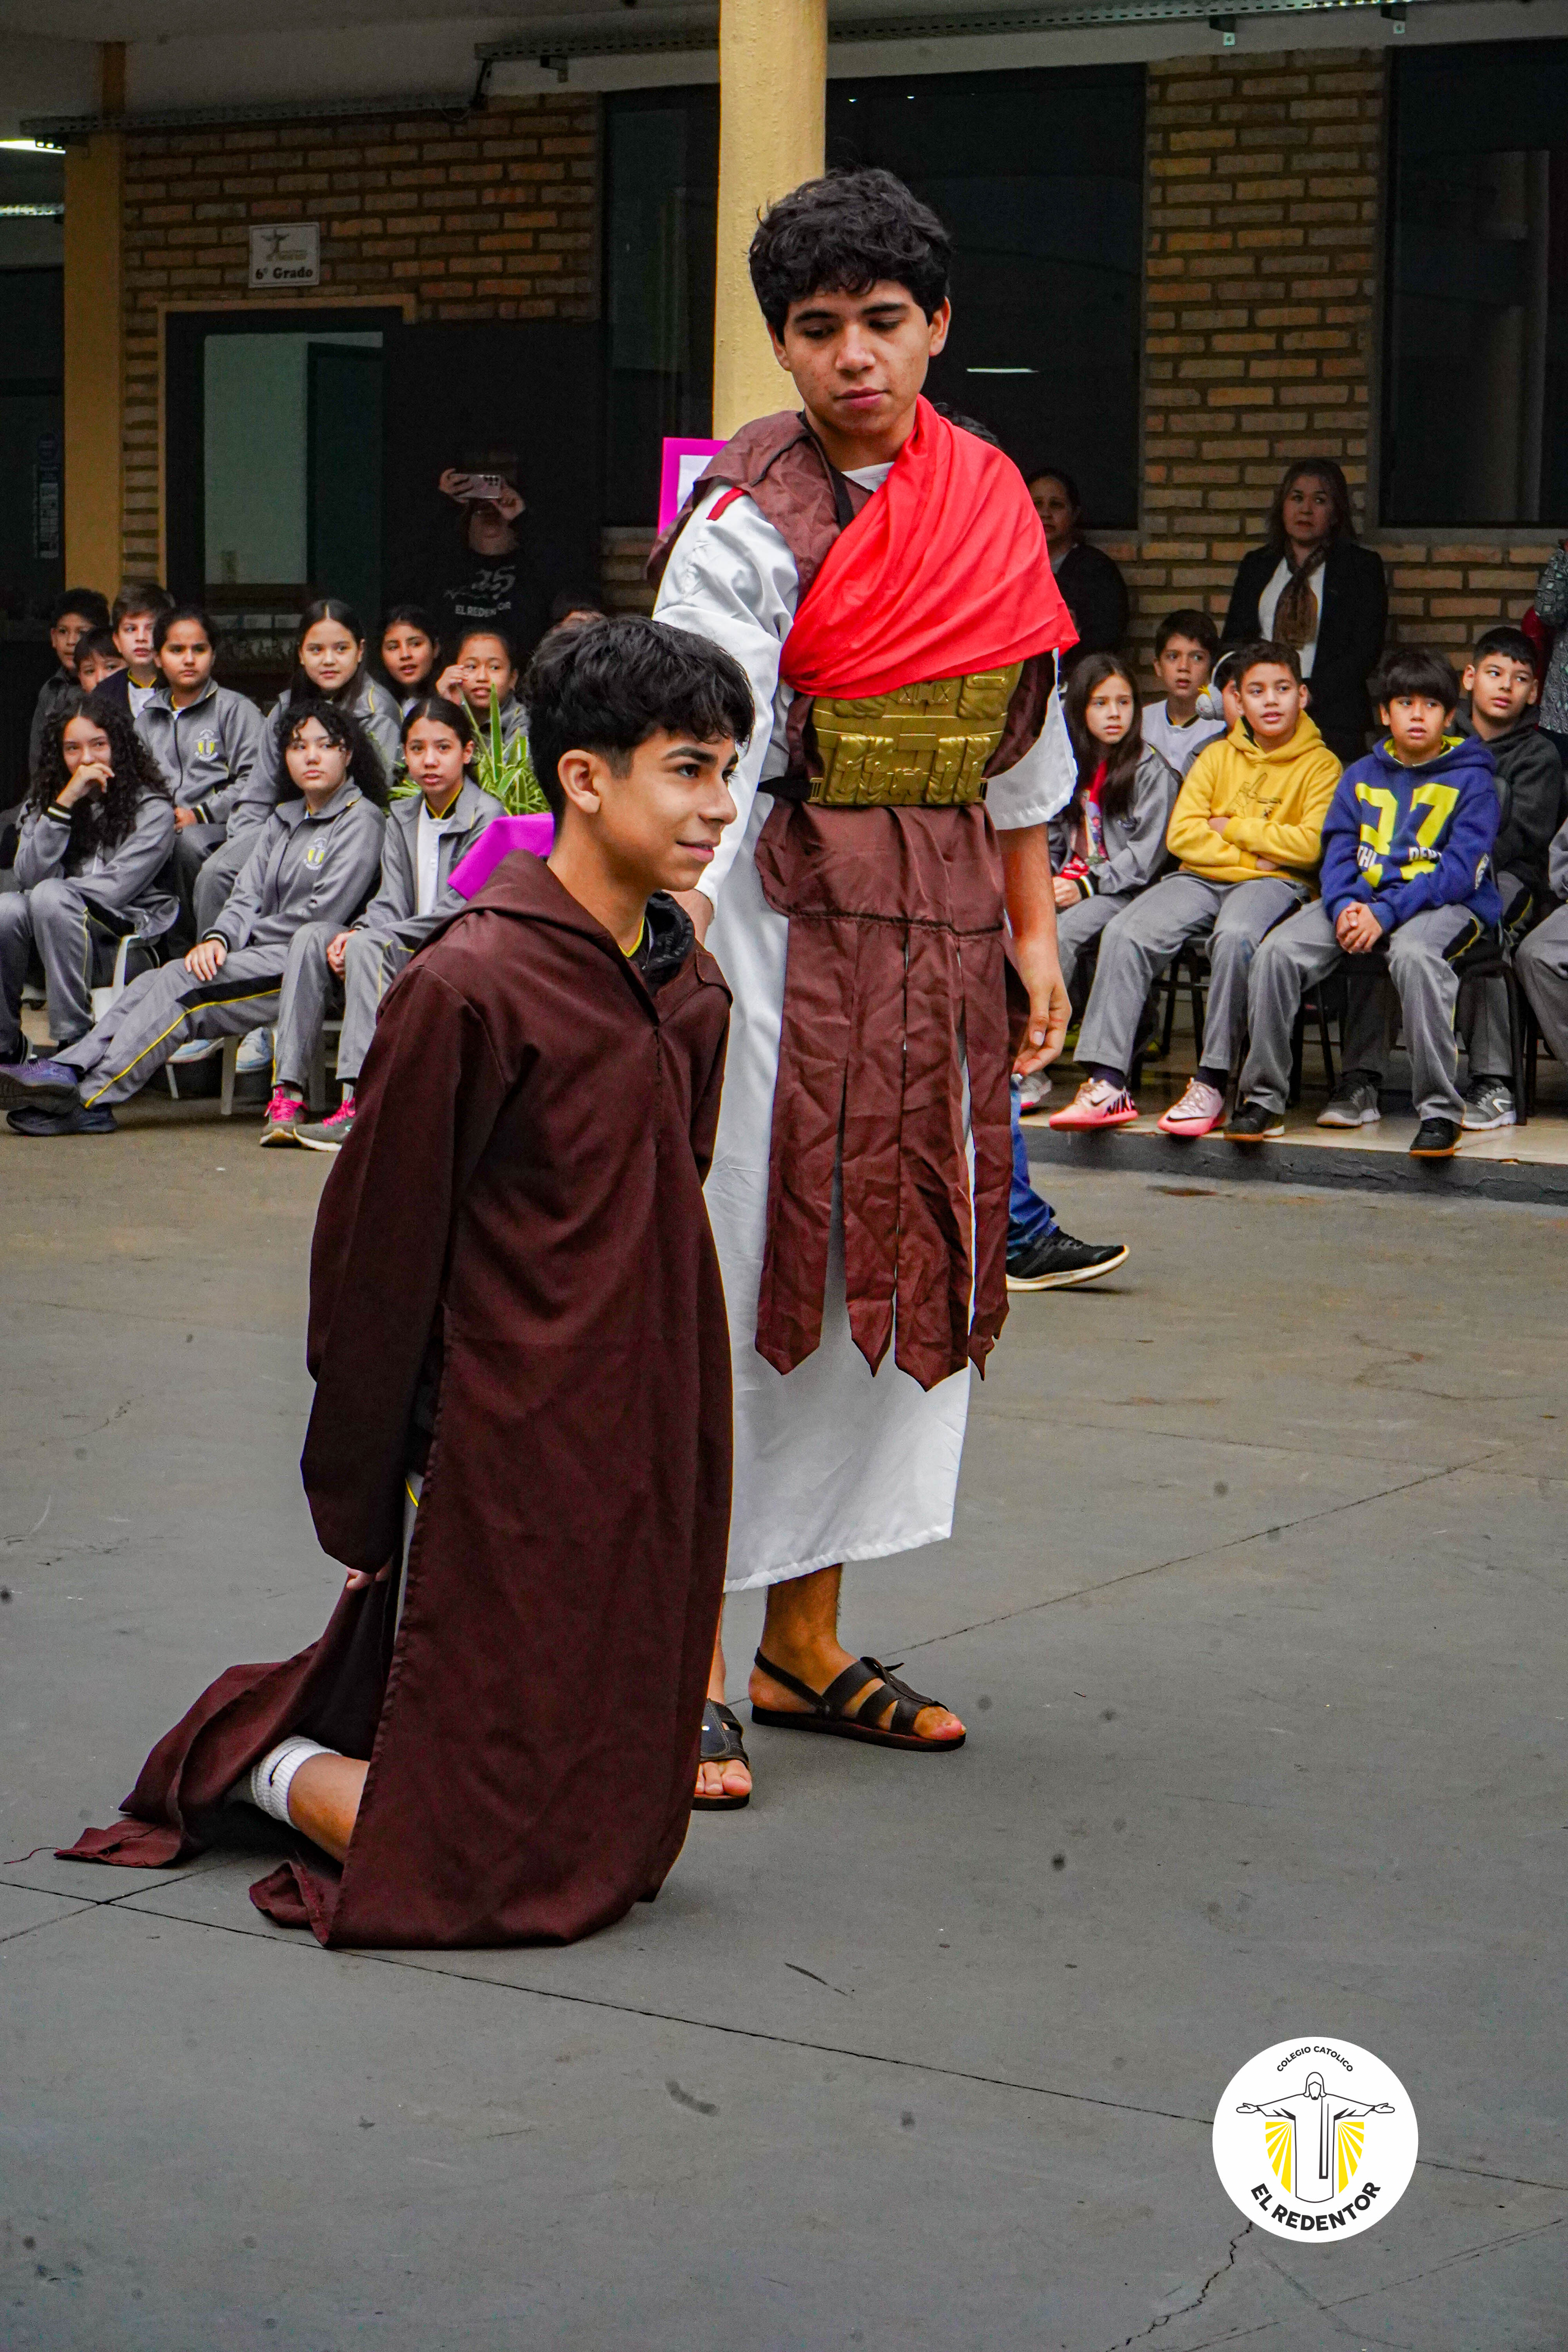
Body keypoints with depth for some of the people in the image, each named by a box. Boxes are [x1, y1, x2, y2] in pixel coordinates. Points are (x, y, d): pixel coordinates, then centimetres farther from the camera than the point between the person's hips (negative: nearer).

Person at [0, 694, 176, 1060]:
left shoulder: (152, 808, -2)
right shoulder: (43, 802, 11)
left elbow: (118, 886, -12)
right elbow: (29, 877, -5)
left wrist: (50, 894, -8)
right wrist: (64, 803, -10)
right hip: (54, 938, 4)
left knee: (50, 897, -32)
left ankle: (75, 1042, -29)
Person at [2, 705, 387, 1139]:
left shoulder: (359, 818, -2)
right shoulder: (283, 818, 22)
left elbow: (323, 914, -10)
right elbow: (248, 895, 12)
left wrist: (247, 934, -1)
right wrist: (220, 937, -9)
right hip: (261, 957, 7)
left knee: (182, 982, -26)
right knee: (152, 983, -18)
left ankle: (90, 1098, -31)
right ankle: (69, 1069, -32)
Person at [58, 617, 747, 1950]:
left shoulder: (691, 993, 5)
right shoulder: (468, 989, -18)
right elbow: (376, 1257, -11)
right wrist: (359, 1501, -5)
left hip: (643, 1471, 8)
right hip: (503, 1472, -8)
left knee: (615, 1836, 15)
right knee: (485, 1866, -4)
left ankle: (312, 1721, 33)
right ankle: (265, 1758, 22)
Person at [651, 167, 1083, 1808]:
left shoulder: (987, 497, 8)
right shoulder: (748, 520, -11)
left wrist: (1033, 929, 14)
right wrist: (687, 949, -29)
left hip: (938, 935, 7)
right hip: (784, 926, -6)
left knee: (896, 1276, 9)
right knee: (740, 1274, -6)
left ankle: (804, 1644, 20)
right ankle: (682, 1661, 2)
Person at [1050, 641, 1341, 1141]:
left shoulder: (1320, 765, 6)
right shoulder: (1217, 757, 17)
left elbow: (1312, 845, -9)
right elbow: (1181, 834, 6)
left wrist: (1233, 828, -2)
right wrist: (1249, 857, -7)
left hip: (1274, 882, -4)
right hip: (1202, 878, 4)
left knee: (1235, 936, -39)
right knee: (1126, 933, -24)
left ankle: (1212, 1084, -32)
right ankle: (1106, 1083, -29)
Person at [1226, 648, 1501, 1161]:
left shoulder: (1471, 780, 1)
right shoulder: (1361, 776, 16)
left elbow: (1460, 868, -10)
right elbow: (1338, 850, 9)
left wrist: (1386, 913, -22)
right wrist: (1345, 906, -15)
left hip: (1446, 903, -4)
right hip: (1363, 900, 5)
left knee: (1413, 953, -40)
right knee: (1276, 952, -20)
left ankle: (1439, 1109, -31)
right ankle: (1263, 1097, -9)